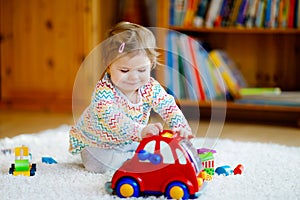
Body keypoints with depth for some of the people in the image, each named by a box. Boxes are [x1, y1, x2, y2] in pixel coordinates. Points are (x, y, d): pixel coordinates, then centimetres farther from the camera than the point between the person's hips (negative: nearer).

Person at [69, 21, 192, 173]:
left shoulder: (151, 88, -23)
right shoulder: (103, 91, -40)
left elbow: (169, 107, -27)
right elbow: (113, 120, -53)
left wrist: (180, 127, -49)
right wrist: (140, 131, -69)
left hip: (129, 141, 5)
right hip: (96, 140, -4)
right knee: (98, 166, -23)